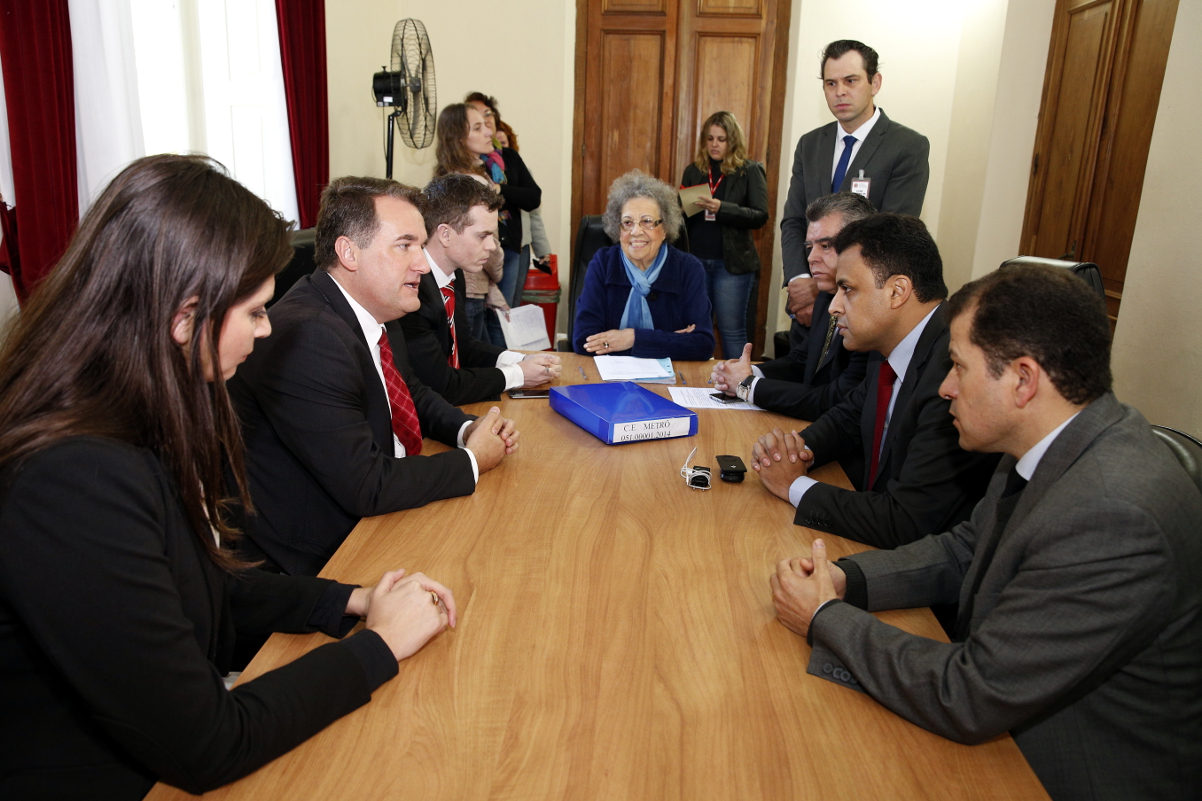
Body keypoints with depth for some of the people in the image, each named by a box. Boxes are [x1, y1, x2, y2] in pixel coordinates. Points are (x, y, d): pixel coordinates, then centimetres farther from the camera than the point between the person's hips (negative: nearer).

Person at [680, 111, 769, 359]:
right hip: (695, 260, 4)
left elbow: (760, 216, -10)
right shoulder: (693, 170, 11)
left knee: (732, 330, -1)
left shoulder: (750, 171, -1)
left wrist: (722, 208, -23)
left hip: (732, 263, -4)